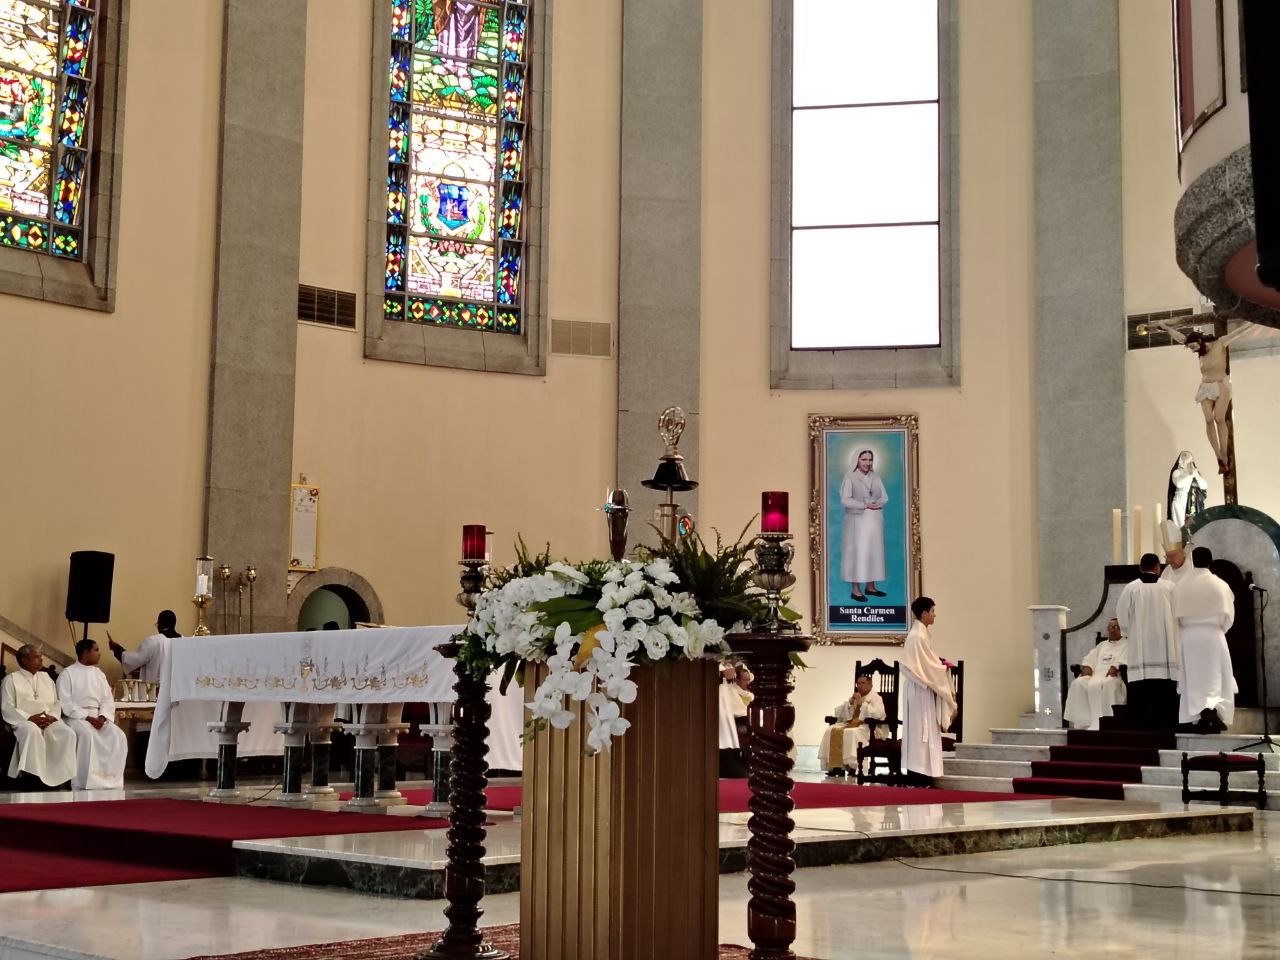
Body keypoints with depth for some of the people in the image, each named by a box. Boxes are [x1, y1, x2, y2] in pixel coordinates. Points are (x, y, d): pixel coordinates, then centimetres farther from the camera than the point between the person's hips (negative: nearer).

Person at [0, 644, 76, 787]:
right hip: (23, 721, -4)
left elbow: (56, 704, 19)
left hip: (49, 721, 4)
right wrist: (29, 718, -16)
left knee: (68, 733, -27)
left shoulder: (46, 677, 23)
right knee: (32, 731, -40)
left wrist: (53, 717, -5)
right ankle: (32, 776, -37)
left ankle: (61, 776, -27)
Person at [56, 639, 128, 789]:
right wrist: (87, 718, -19)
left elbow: (108, 699, 10)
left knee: (118, 736, -22)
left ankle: (111, 780, -20)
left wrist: (102, 717, -11)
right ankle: (83, 784, -32)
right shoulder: (67, 674, -1)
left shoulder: (99, 674, 17)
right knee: (88, 735, -36)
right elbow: (66, 704, -10)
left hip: (98, 717, 5)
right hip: (75, 717, -5)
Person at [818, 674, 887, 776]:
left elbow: (878, 714, -20)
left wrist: (862, 703, -17)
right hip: (852, 723, 7)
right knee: (831, 731, -16)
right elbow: (837, 712, 14)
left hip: (870, 727, -7)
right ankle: (835, 765, -20)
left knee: (852, 733, -37)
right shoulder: (854, 696, 20)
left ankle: (851, 765, -31)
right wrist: (850, 702, -2)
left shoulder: (875, 698, 1)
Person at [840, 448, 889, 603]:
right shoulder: (850, 478, -5)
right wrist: (865, 505, -19)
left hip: (874, 521, 6)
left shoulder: (876, 478, 11)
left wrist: (876, 503, -14)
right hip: (857, 520, -5)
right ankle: (855, 590, -5)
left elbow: (885, 497, 8)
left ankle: (870, 586, 16)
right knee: (858, 552, -7)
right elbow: (845, 499, -12)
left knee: (874, 552, 7)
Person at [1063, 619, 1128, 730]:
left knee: (1095, 685, -39)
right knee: (1078, 683, -25)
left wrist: (1115, 667, -24)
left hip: (1112, 676, -6)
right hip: (1096, 674, 6)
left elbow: (1124, 660, -4)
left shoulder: (1126, 644, 16)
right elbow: (1090, 659, 23)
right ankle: (1082, 721, -28)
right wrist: (1087, 667, 0)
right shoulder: (1102, 645, 34)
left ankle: (1097, 723, -41)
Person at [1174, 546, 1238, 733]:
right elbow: (1228, 615, -1)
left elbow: (1177, 615, 1)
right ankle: (1212, 709, -16)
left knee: (1194, 679, 7)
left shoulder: (1182, 586, -1)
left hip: (1189, 637, 2)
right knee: (1215, 676, 6)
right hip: (1213, 636, -1)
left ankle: (1201, 719, 3)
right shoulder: (1219, 585, -5)